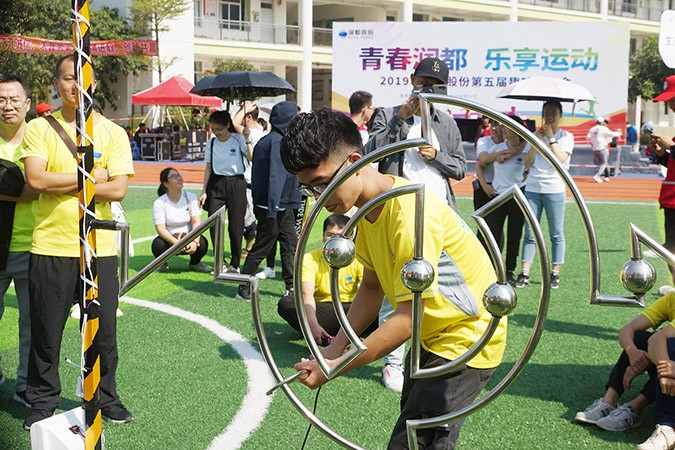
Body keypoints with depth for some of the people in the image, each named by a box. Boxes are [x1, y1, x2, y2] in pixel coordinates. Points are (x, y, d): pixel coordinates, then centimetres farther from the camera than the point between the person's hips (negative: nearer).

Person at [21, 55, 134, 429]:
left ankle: (105, 397, 25)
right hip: (50, 247, 0)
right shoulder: (39, 128, 3)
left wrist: (61, 183, -10)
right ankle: (43, 401, 23)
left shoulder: (113, 133, 4)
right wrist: (93, 176, -10)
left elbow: (118, 188, -7)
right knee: (46, 331, 7)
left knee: (103, 331, 7)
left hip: (99, 247, 1)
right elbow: (35, 178, -12)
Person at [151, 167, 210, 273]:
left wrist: (194, 242, -31)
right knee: (158, 244, -34)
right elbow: (160, 229, -17)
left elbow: (196, 222, -13)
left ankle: (194, 263, 4)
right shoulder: (159, 203, -8)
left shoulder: (191, 197, -3)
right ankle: (162, 264, 2)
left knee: (202, 243, -30)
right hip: (169, 239, -1)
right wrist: (176, 242, -35)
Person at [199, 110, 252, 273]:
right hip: (216, 184, 3)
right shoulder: (211, 143, 6)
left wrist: (247, 139, -22)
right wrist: (204, 191, 7)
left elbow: (251, 158, -16)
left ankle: (235, 264, 11)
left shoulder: (238, 139, -4)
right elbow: (208, 168, 10)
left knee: (235, 225, -1)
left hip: (236, 183, -3)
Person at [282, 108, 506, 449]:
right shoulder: (366, 206, -2)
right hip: (431, 336, 9)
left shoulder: (410, 214, -30)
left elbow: (406, 320, -29)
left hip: (467, 338, -9)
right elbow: (371, 287, 6)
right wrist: (334, 348, -6)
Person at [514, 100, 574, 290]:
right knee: (530, 234, 1)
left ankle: (555, 274, 8)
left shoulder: (566, 136, 3)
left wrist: (551, 138, -10)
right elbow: (527, 162, 1)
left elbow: (559, 160, -13)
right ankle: (524, 274, 1)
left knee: (557, 234, 2)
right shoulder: (536, 135, 12)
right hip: (532, 189, 3)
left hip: (554, 190, -3)